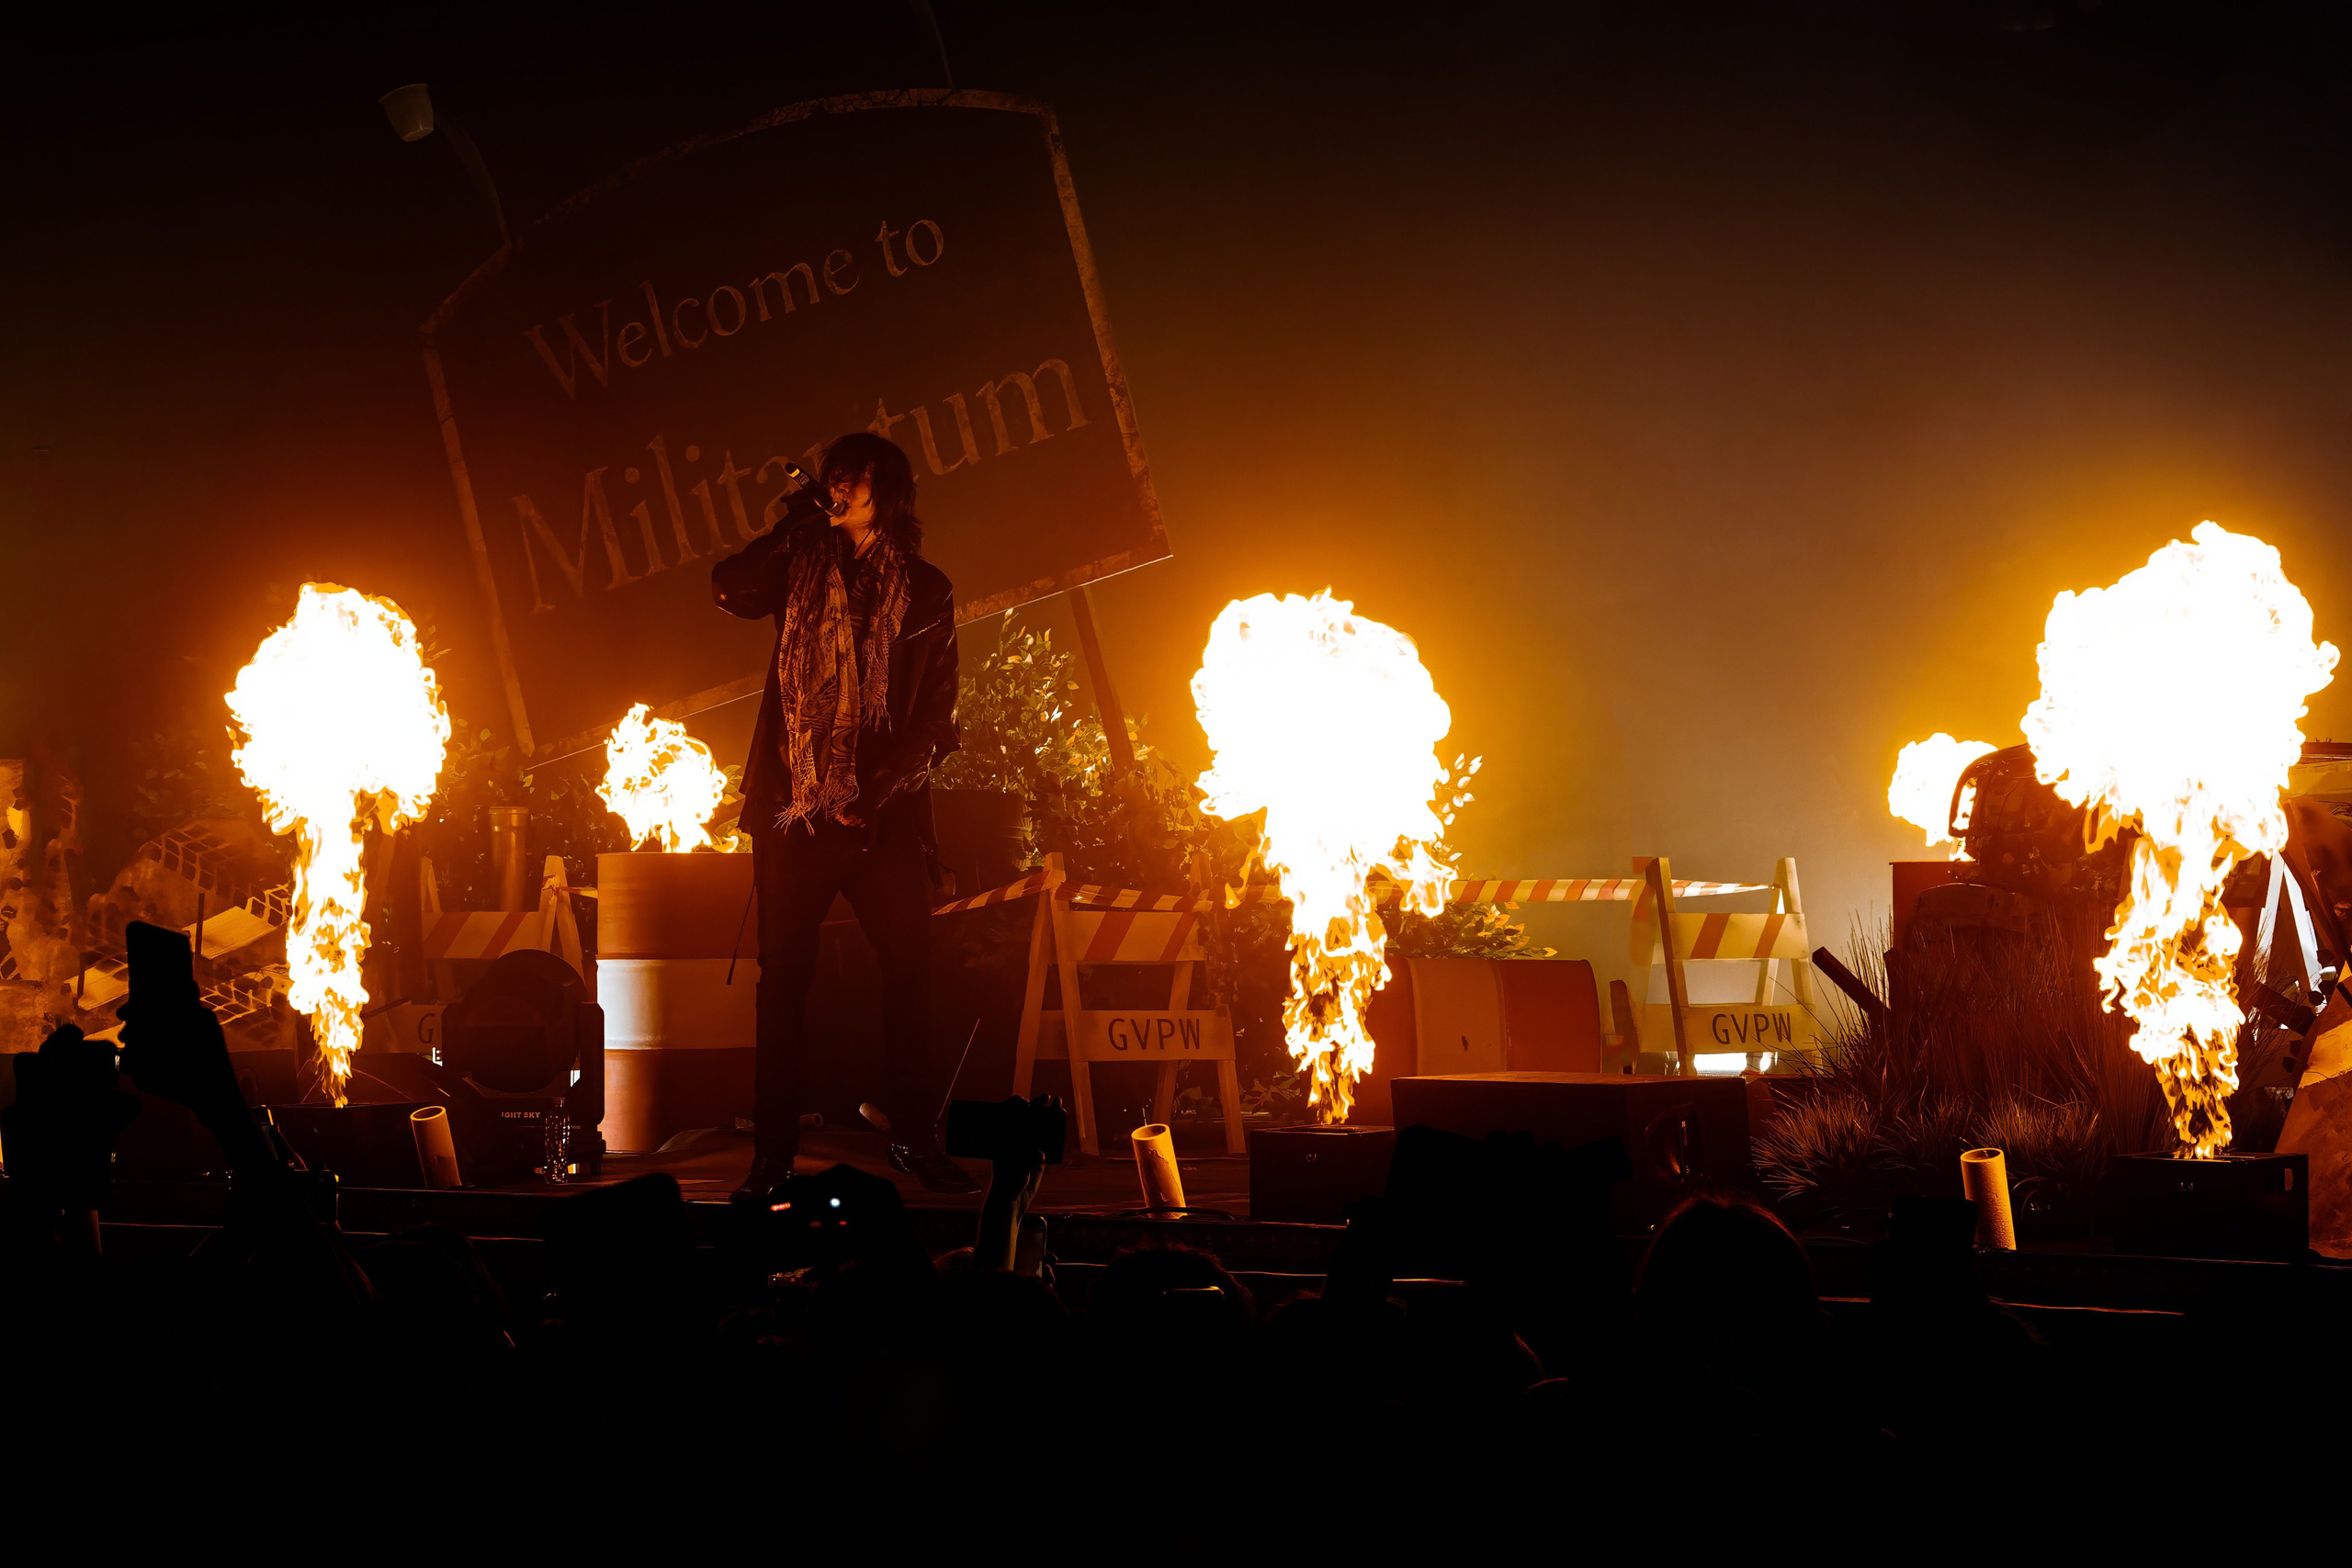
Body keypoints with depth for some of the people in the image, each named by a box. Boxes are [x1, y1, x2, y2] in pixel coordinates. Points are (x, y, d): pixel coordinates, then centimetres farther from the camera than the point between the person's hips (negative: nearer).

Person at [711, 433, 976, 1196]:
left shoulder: (926, 590, 10)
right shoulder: (800, 566, 13)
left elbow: (938, 712, 6)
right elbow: (730, 589, -7)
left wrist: (881, 787, -8)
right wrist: (799, 519, -2)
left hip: (884, 809, 0)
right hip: (795, 801, 0)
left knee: (910, 967, -6)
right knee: (784, 974, -1)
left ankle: (915, 1139, 3)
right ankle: (773, 1152, 2)